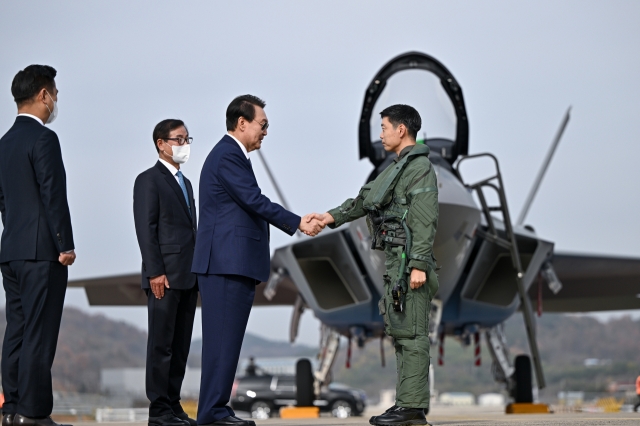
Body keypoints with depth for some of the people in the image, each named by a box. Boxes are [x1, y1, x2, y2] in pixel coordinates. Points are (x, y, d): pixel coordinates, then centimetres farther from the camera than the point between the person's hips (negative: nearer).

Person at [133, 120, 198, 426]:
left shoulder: (185, 182, 22)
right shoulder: (149, 180, -3)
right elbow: (146, 229, -11)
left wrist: (197, 274, 15)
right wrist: (155, 272, -18)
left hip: (188, 277, 8)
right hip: (165, 276, -8)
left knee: (181, 346, 7)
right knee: (161, 344, -6)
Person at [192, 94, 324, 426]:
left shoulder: (231, 155, 21)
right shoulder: (228, 156, -11)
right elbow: (255, 201, -17)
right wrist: (298, 223, -12)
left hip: (232, 264, 11)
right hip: (227, 263, -11)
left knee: (225, 340, 10)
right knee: (223, 340, -9)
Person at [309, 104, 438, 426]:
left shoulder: (420, 168, -10)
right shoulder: (398, 167, 21)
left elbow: (425, 221, -17)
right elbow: (365, 200, 21)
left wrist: (419, 265, -23)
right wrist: (330, 217, 10)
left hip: (409, 261, -10)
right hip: (396, 260, 10)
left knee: (410, 333, -10)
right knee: (402, 332, 10)